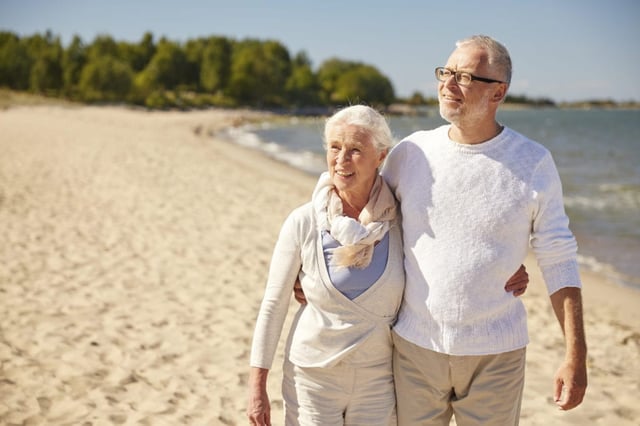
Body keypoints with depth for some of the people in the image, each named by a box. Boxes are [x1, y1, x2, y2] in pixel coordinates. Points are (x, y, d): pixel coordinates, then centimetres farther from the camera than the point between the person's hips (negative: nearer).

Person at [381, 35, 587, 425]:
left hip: (496, 353, -1)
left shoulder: (534, 163, -6)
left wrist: (576, 355, -7)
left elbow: (559, 261, -4)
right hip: (415, 345, 2)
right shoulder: (410, 152, -2)